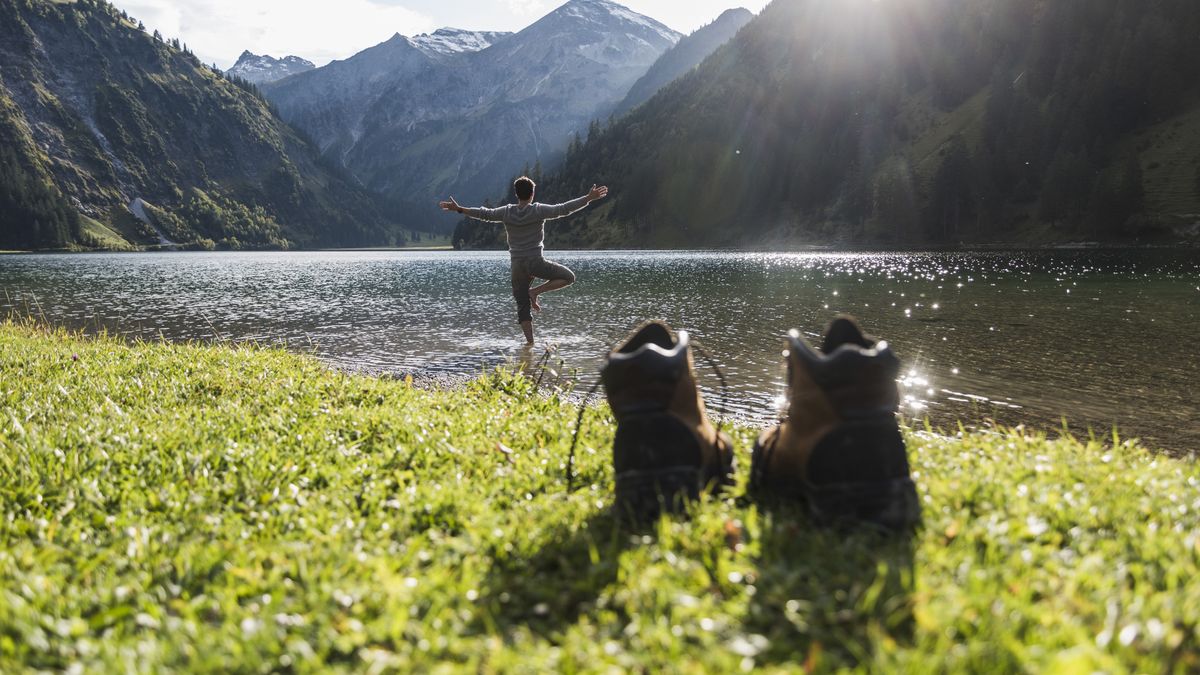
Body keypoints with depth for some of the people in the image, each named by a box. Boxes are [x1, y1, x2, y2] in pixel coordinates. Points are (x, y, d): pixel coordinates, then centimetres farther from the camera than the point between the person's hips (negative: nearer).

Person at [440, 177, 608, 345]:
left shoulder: (507, 212, 2)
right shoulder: (538, 211, -7)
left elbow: (484, 214, 8)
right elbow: (564, 209, -7)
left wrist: (459, 209, 18)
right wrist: (588, 198, -2)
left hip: (517, 266, 4)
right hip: (535, 262, -4)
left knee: (523, 306, 10)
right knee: (568, 277, 12)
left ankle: (530, 341, 3)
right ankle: (535, 292, -3)